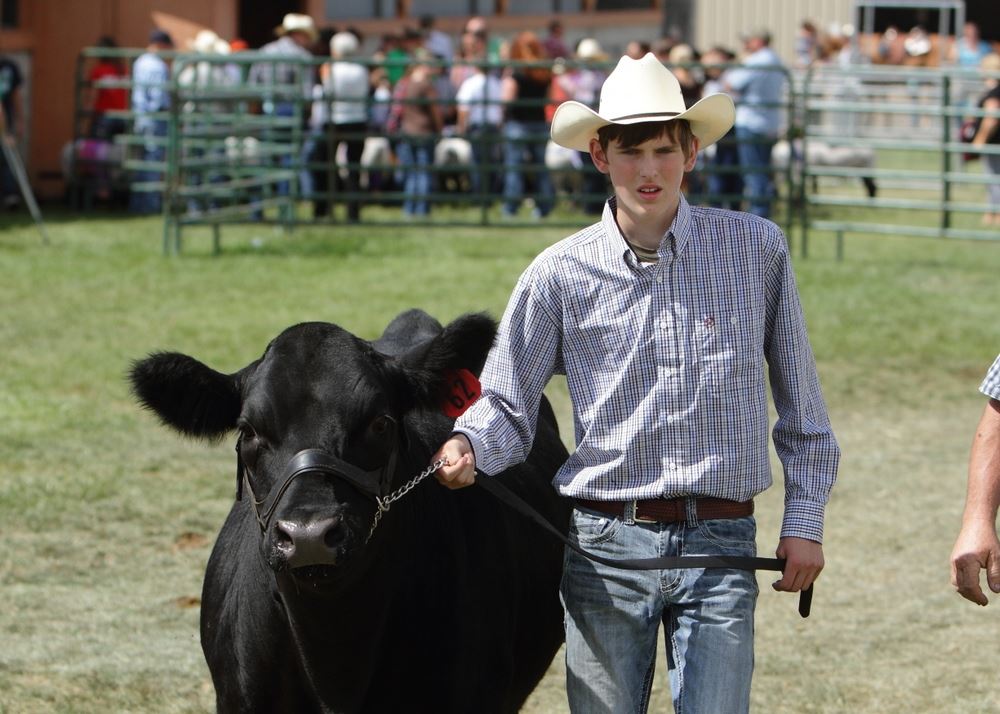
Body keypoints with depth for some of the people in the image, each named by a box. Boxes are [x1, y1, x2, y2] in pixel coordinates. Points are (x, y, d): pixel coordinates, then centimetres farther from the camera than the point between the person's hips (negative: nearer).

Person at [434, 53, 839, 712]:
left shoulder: (757, 249, 2)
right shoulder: (560, 274, 1)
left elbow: (801, 404, 8)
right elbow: (508, 407, 4)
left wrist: (804, 521, 4)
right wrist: (467, 446, -18)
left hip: (721, 548, -1)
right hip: (605, 545, 1)